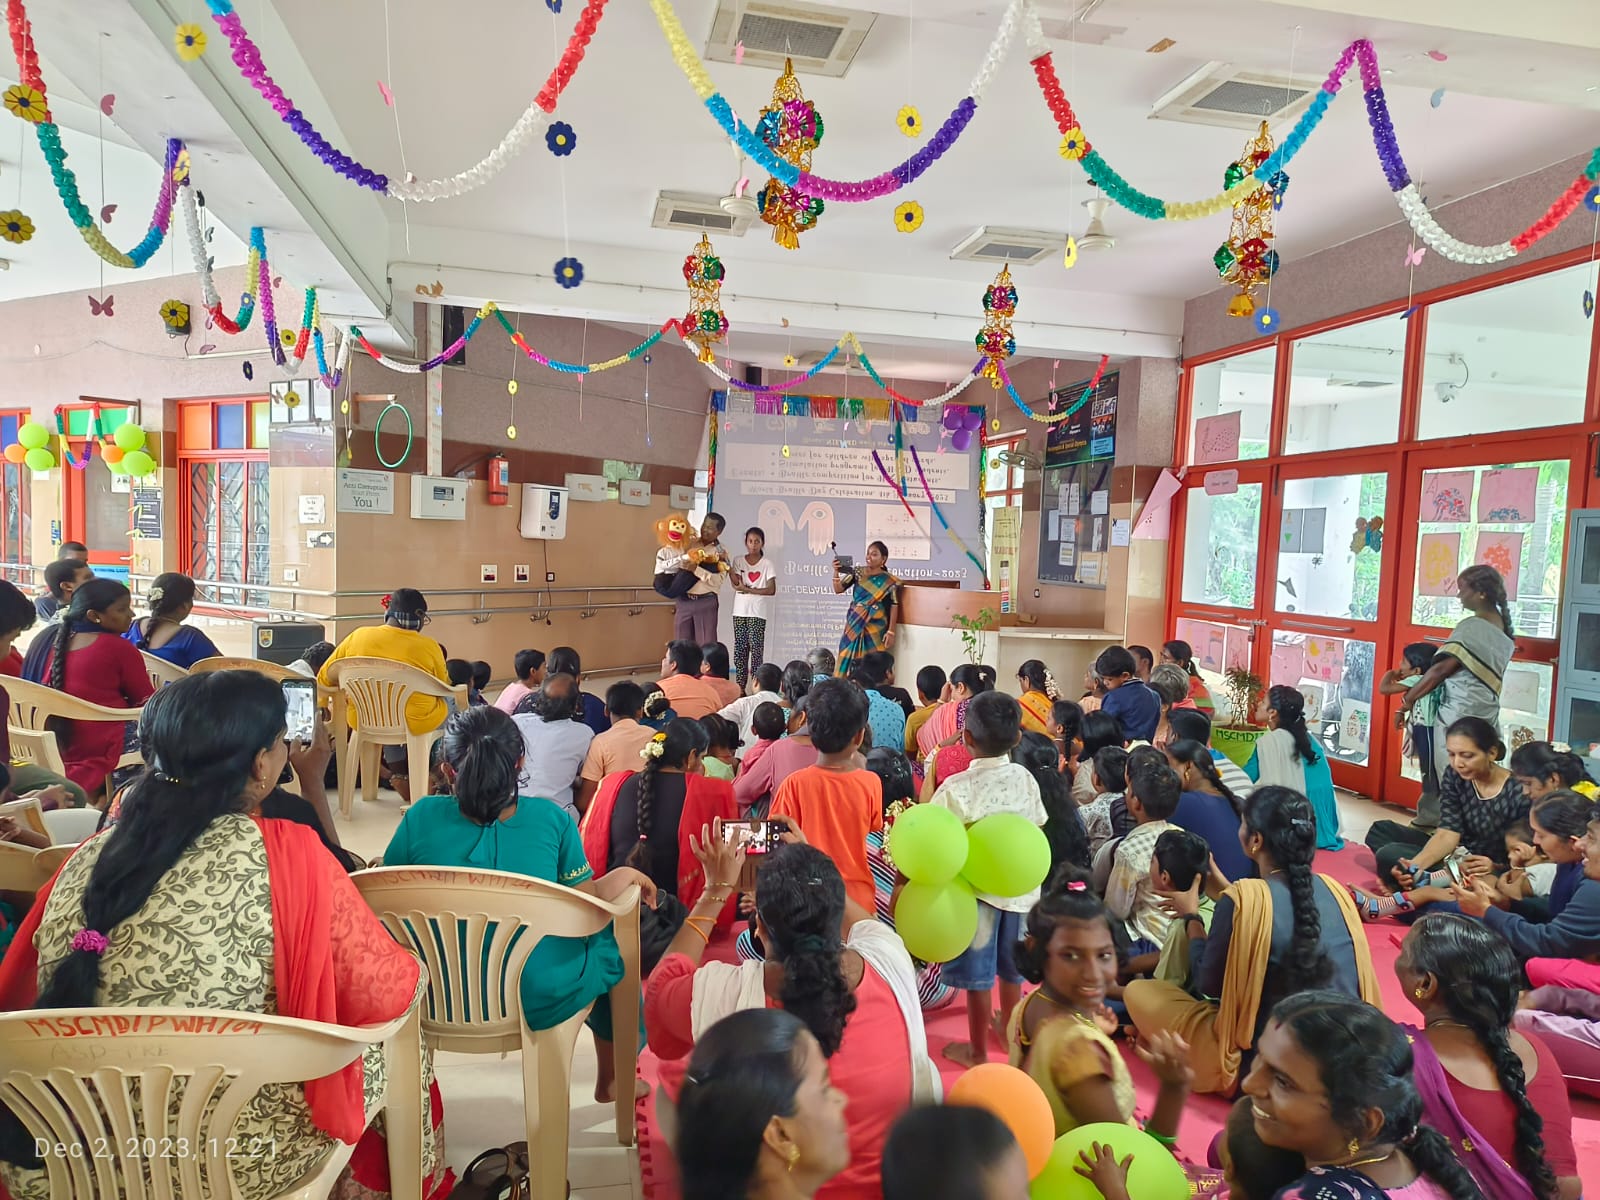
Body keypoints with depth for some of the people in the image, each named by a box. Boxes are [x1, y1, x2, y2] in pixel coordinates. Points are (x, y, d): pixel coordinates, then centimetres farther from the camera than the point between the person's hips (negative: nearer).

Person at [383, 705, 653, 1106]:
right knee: (611, 939, 26)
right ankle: (612, 1078, 41)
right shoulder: (553, 819, -14)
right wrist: (626, 875, 10)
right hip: (537, 1002, -2)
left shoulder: (422, 816, -10)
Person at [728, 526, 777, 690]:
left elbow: (771, 590, -7)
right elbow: (736, 584, -4)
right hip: (740, 610, 3)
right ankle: (740, 687, 6)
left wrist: (747, 589, -11)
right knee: (739, 647, 2)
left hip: (758, 612, -3)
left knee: (756, 647, -8)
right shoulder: (738, 561, 9)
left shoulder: (767, 564, 1)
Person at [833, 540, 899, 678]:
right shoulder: (857, 572, 4)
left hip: (875, 629, -3)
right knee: (849, 660, 2)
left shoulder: (889, 582, -4)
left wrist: (891, 631, -10)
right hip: (854, 626, 3)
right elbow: (838, 590, 3)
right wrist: (836, 572, -14)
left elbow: (894, 606, -4)